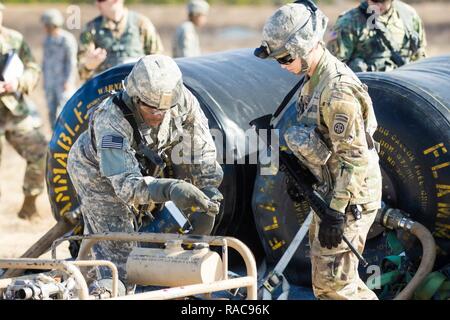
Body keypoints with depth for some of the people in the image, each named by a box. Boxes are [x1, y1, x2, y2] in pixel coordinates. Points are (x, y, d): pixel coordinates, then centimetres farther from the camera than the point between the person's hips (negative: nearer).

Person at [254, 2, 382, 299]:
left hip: (350, 197, -10)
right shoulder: (315, 78, 5)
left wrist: (336, 212, -26)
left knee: (332, 281, -9)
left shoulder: (337, 89, -26)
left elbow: (356, 158, -27)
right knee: (324, 277, 18)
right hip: (329, 190, 10)